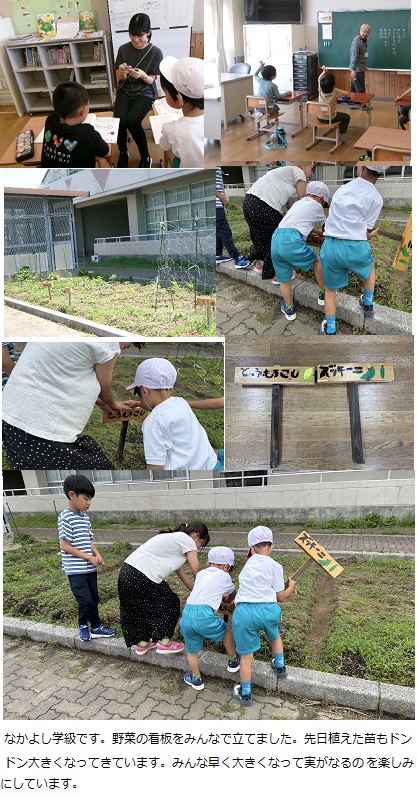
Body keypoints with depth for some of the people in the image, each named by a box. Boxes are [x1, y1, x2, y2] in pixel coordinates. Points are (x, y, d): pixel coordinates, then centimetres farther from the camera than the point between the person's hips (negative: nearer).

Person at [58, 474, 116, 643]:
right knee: (85, 601, -4)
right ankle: (83, 626, 20)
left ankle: (96, 627, 27)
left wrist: (97, 554, -3)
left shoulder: (85, 517, 8)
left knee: (94, 599, 14)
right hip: (75, 570, -7)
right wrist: (89, 557, -16)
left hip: (90, 568, 7)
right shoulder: (65, 517, -16)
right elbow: (65, 546, -18)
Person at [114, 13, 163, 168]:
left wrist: (143, 75, -27)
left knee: (132, 121, -30)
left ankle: (145, 157, -8)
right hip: (125, 90, 2)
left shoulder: (156, 53, -9)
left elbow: (151, 80, -4)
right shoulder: (123, 49, -2)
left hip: (145, 92, -2)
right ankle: (123, 152, 4)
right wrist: (122, 72, -21)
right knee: (120, 121, -26)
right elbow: (121, 79, 3)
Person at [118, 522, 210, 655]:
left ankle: (142, 643, 39)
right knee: (171, 603, 9)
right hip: (142, 578, -9)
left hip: (127, 571, 9)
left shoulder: (174, 538, 26)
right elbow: (197, 573, 0)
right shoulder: (187, 540, -1)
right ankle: (164, 643, 18)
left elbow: (182, 575, 28)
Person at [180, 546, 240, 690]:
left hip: (186, 615, 4)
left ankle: (196, 679, 41)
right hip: (204, 615, -4)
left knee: (192, 651, 23)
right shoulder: (224, 576, 12)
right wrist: (226, 598, 53)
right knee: (226, 630, 26)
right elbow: (232, 595, 32)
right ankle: (233, 661, 42)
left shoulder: (200, 574, 23)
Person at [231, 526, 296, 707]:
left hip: (244, 611, 1)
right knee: (274, 635, 34)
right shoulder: (275, 566, 6)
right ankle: (280, 667, 50)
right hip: (267, 610, -1)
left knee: (246, 654, 13)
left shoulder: (249, 563, 17)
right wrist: (291, 586, 28)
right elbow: (280, 596, 10)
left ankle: (245, 694, 22)